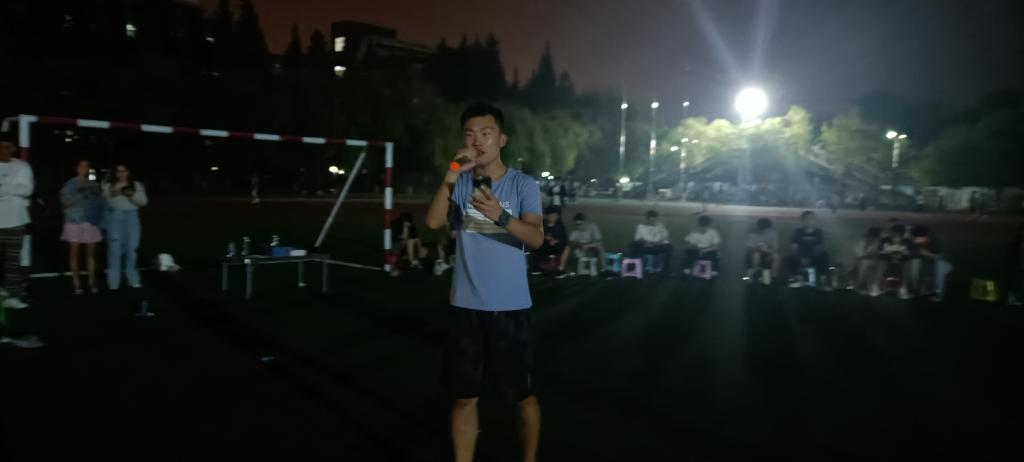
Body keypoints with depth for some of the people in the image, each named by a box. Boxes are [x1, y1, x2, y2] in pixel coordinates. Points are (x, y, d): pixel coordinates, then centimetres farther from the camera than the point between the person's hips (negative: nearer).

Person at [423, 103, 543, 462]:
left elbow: (537, 238, -17)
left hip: (510, 307, -2)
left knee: (523, 394, 10)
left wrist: (501, 216, -34)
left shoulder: (523, 184, -4)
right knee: (464, 397, 11)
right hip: (465, 306, 2)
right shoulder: (460, 182, 4)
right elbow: (434, 222, -11)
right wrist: (449, 179, -24)